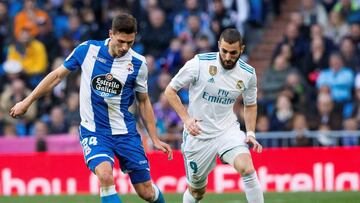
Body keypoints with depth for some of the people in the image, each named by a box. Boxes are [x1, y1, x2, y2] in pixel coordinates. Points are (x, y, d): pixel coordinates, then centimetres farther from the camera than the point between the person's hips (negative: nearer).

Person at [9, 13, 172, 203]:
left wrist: (155, 139, 6)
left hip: (125, 131, 1)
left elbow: (143, 102, 8)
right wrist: (27, 102, 9)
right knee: (105, 175, -30)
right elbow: (58, 75, 6)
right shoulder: (87, 50, -8)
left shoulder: (138, 64, -6)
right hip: (93, 130, -1)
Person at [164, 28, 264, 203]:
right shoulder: (199, 63, -14)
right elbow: (170, 91, -4)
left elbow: (250, 105, 15)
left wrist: (250, 133, 2)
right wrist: (186, 118, -12)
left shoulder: (248, 74, -4)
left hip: (228, 130, 1)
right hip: (198, 134, -1)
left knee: (247, 168, -27)